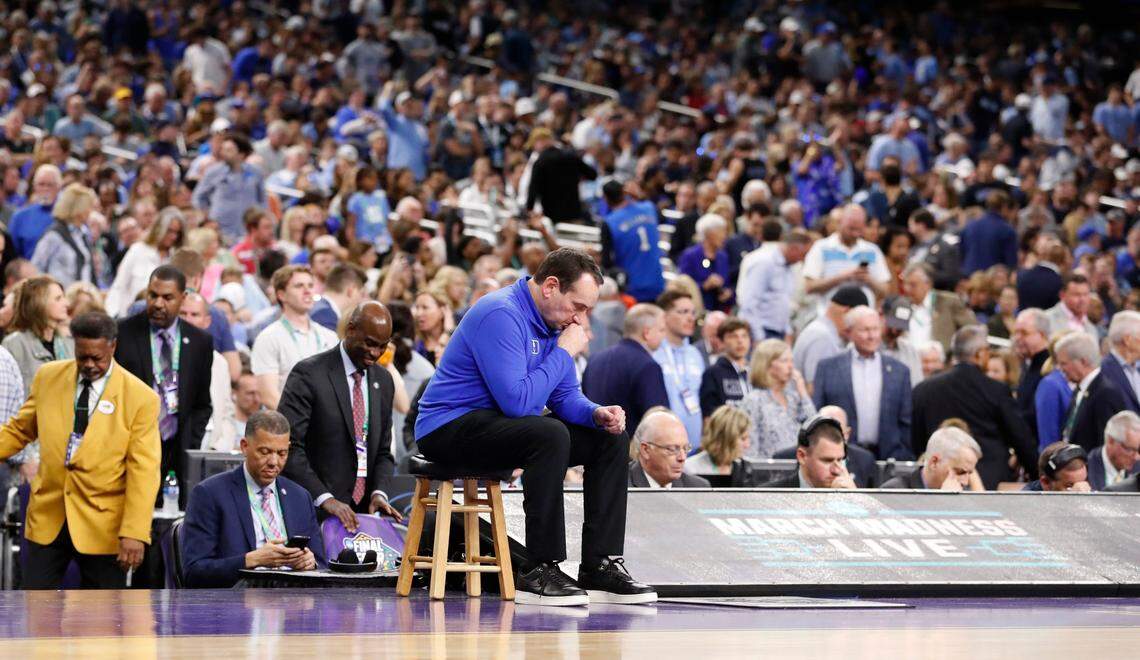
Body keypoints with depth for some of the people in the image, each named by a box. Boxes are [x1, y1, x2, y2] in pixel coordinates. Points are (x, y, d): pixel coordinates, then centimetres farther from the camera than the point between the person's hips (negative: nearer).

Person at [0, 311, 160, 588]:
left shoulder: (140, 398, -8)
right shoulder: (48, 378, 4)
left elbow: (143, 471, -10)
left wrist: (135, 533, -17)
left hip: (102, 527, -3)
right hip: (48, 518, 3)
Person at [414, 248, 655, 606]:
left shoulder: (552, 322, 8)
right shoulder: (500, 315, -22)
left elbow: (566, 396, 13)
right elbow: (517, 401, -29)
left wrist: (597, 414, -9)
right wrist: (564, 352, -19)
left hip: (506, 426, 10)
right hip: (450, 427, -10)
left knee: (611, 439, 2)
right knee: (551, 435, -35)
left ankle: (600, 566, -3)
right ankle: (542, 571, -29)